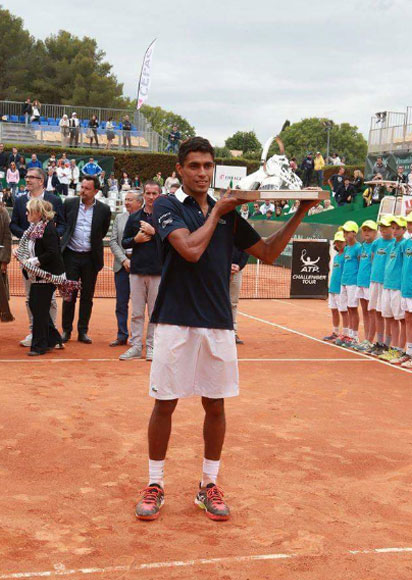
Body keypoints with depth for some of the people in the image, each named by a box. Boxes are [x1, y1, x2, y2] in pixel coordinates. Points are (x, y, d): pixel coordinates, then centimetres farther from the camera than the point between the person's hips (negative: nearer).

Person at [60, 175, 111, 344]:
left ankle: (83, 331, 15)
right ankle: (66, 331, 13)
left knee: (87, 296, 6)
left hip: (90, 258, 0)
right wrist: (65, 241, 10)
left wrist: (92, 243, 8)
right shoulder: (69, 203, 0)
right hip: (71, 255, 0)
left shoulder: (103, 209, -2)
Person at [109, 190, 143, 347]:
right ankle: (122, 335, 16)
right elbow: (113, 241, 7)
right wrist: (124, 259, -5)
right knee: (121, 303, 7)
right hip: (122, 264, 4)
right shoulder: (119, 218, 12)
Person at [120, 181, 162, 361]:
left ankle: (151, 347, 9)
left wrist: (153, 232, -15)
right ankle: (136, 346, 10)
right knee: (137, 312, 5)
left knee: (155, 312, 2)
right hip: (137, 270, 3)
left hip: (157, 271, -2)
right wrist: (135, 239, -5)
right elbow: (124, 242, 14)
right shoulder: (134, 217, 11)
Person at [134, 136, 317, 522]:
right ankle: (154, 485, 17)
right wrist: (216, 212, -6)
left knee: (215, 405, 8)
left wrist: (300, 213, 7)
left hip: (218, 323, 4)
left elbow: (268, 253, 15)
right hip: (175, 322, -4)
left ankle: (209, 485, 22)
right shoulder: (167, 206, -2)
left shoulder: (228, 213, 12)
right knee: (165, 403, 3)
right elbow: (191, 250, -18)